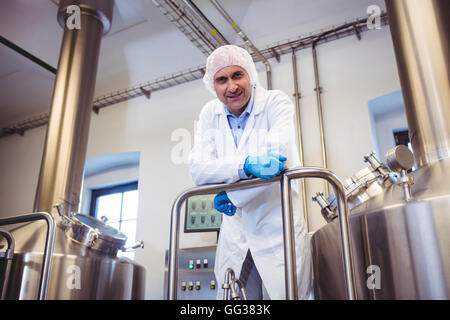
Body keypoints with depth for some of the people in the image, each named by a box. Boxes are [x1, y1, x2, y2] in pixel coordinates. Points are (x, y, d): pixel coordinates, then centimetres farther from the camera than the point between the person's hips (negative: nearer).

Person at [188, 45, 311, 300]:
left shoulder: (276, 102, -9)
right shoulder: (210, 114, 2)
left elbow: (281, 159, -23)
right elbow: (198, 170, -10)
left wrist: (232, 195, -15)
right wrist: (245, 165, -28)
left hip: (278, 233, -3)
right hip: (235, 238, 4)